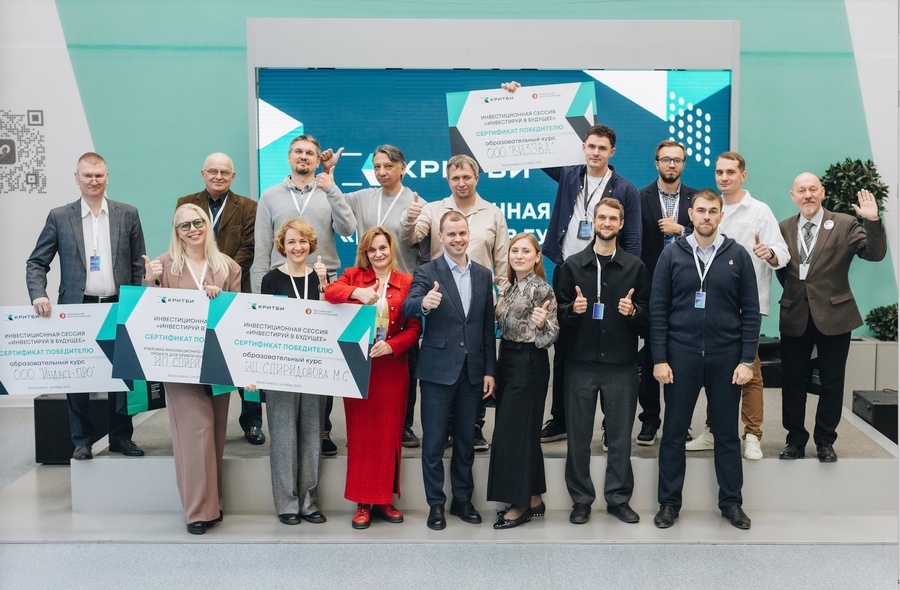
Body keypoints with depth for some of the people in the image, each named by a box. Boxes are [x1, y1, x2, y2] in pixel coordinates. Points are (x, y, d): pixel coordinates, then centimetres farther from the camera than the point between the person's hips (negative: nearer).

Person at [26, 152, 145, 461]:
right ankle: (82, 440, 18)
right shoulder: (59, 217, 4)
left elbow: (139, 265, 6)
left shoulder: (128, 214, 5)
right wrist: (38, 296, -12)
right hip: (77, 308, 0)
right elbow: (36, 263, 5)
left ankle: (121, 436, 20)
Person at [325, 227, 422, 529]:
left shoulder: (407, 283, 5)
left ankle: (385, 499, 17)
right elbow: (330, 292, -12)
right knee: (360, 434, 3)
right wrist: (356, 292, -30)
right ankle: (362, 503, 11)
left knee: (388, 434, 5)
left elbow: (414, 327, 1)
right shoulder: (354, 275, 8)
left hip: (392, 368, 0)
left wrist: (391, 345, -15)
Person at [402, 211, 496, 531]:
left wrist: (489, 370, 5)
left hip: (472, 370, 4)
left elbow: (488, 326, 9)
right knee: (434, 442, 4)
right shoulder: (427, 272, -4)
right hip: (438, 369, -3)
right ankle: (436, 504, 17)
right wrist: (424, 303, -45)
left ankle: (463, 499, 26)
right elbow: (408, 308, -22)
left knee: (465, 439, 13)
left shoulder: (483, 274, 8)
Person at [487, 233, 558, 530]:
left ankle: (520, 505, 7)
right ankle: (533, 499, 22)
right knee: (525, 430, 13)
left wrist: (542, 323, -33)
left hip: (529, 364, -8)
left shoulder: (541, 289, -12)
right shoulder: (511, 286, 11)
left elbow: (551, 336, -14)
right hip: (508, 360, 8)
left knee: (512, 431, -4)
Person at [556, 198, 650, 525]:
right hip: (581, 363, 0)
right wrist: (572, 310, -14)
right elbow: (560, 312, 7)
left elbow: (647, 316, 6)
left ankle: (618, 498, 19)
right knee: (578, 436, 5)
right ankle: (581, 500, 17)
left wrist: (632, 311, -14)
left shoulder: (635, 266, 6)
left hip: (621, 364, 0)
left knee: (620, 436, 6)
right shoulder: (572, 265, 7)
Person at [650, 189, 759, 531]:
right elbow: (658, 310, -1)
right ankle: (669, 502, 19)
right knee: (674, 432, 7)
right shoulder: (672, 255, 2)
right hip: (681, 357, 0)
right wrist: (659, 359, -7)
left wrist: (747, 360, -4)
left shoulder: (737, 256, 2)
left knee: (727, 433, 10)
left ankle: (731, 502, 24)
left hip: (725, 358, 0)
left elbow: (750, 311, 2)